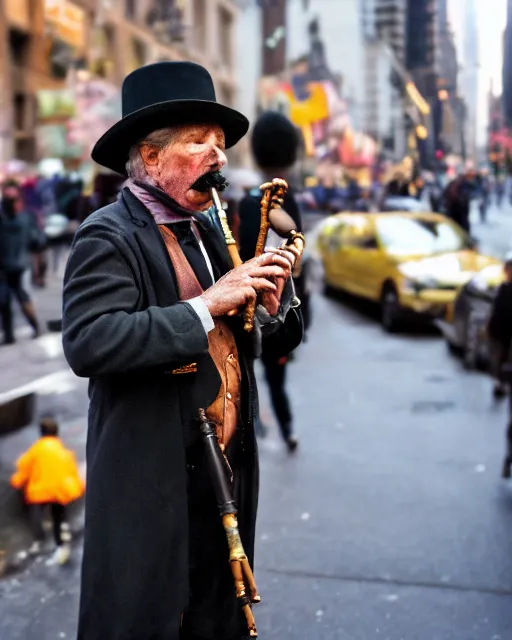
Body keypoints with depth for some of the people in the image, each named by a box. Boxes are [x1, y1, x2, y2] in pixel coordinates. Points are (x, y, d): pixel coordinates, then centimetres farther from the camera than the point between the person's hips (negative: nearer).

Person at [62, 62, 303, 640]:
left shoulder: (206, 227, 11)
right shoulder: (108, 236, -12)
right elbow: (88, 343, -27)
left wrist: (267, 302, -6)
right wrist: (207, 305, -25)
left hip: (227, 467, 7)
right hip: (153, 480, -7)